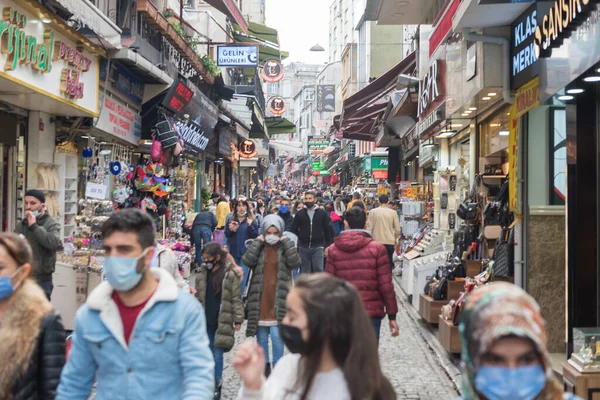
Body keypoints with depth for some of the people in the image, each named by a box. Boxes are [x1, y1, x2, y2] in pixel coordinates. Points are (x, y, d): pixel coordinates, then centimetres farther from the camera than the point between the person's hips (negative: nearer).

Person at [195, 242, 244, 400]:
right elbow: (199, 297, 14)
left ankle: (216, 386, 11)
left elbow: (236, 298, -6)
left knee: (218, 354, -1)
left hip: (222, 321, -4)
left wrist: (238, 319, -8)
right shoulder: (202, 273, 8)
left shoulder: (230, 274, -8)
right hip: (206, 321, 5)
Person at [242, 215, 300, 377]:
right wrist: (258, 242, -10)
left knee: (276, 336, -8)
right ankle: (264, 366, 23)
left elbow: (295, 262, -16)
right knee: (261, 337, 10)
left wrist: (286, 242, -12)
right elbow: (247, 261, -13)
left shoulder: (285, 248, 3)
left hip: (278, 300, -2)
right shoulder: (258, 247, 5)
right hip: (260, 300, 2)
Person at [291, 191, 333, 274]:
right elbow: (294, 230, 7)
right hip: (304, 247, 2)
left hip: (318, 247, -2)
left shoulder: (322, 213, 4)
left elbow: (327, 231, 5)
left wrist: (327, 247, 0)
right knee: (304, 271, 7)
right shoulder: (299, 214, 6)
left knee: (318, 270, -7)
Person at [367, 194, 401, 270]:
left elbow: (369, 227, -4)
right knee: (389, 262, 8)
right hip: (390, 242, 0)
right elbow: (397, 229, 0)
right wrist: (395, 238, 19)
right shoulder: (393, 212, -2)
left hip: (376, 242, 0)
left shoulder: (373, 212, -3)